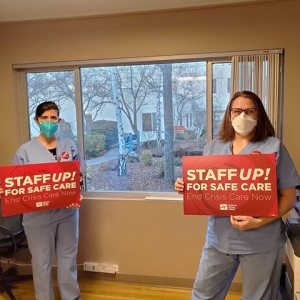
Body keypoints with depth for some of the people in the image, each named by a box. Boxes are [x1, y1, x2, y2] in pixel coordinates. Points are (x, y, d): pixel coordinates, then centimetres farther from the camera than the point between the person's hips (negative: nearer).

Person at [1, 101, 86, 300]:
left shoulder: (69, 146, 2)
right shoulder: (25, 151, -5)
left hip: (67, 212, 2)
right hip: (38, 216, -2)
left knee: (68, 257, 17)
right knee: (42, 262, 11)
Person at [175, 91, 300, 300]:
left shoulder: (273, 147, -8)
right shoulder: (213, 147, 4)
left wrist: (259, 222, -22)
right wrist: (186, 187, -10)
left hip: (261, 242, -3)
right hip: (219, 238, 3)